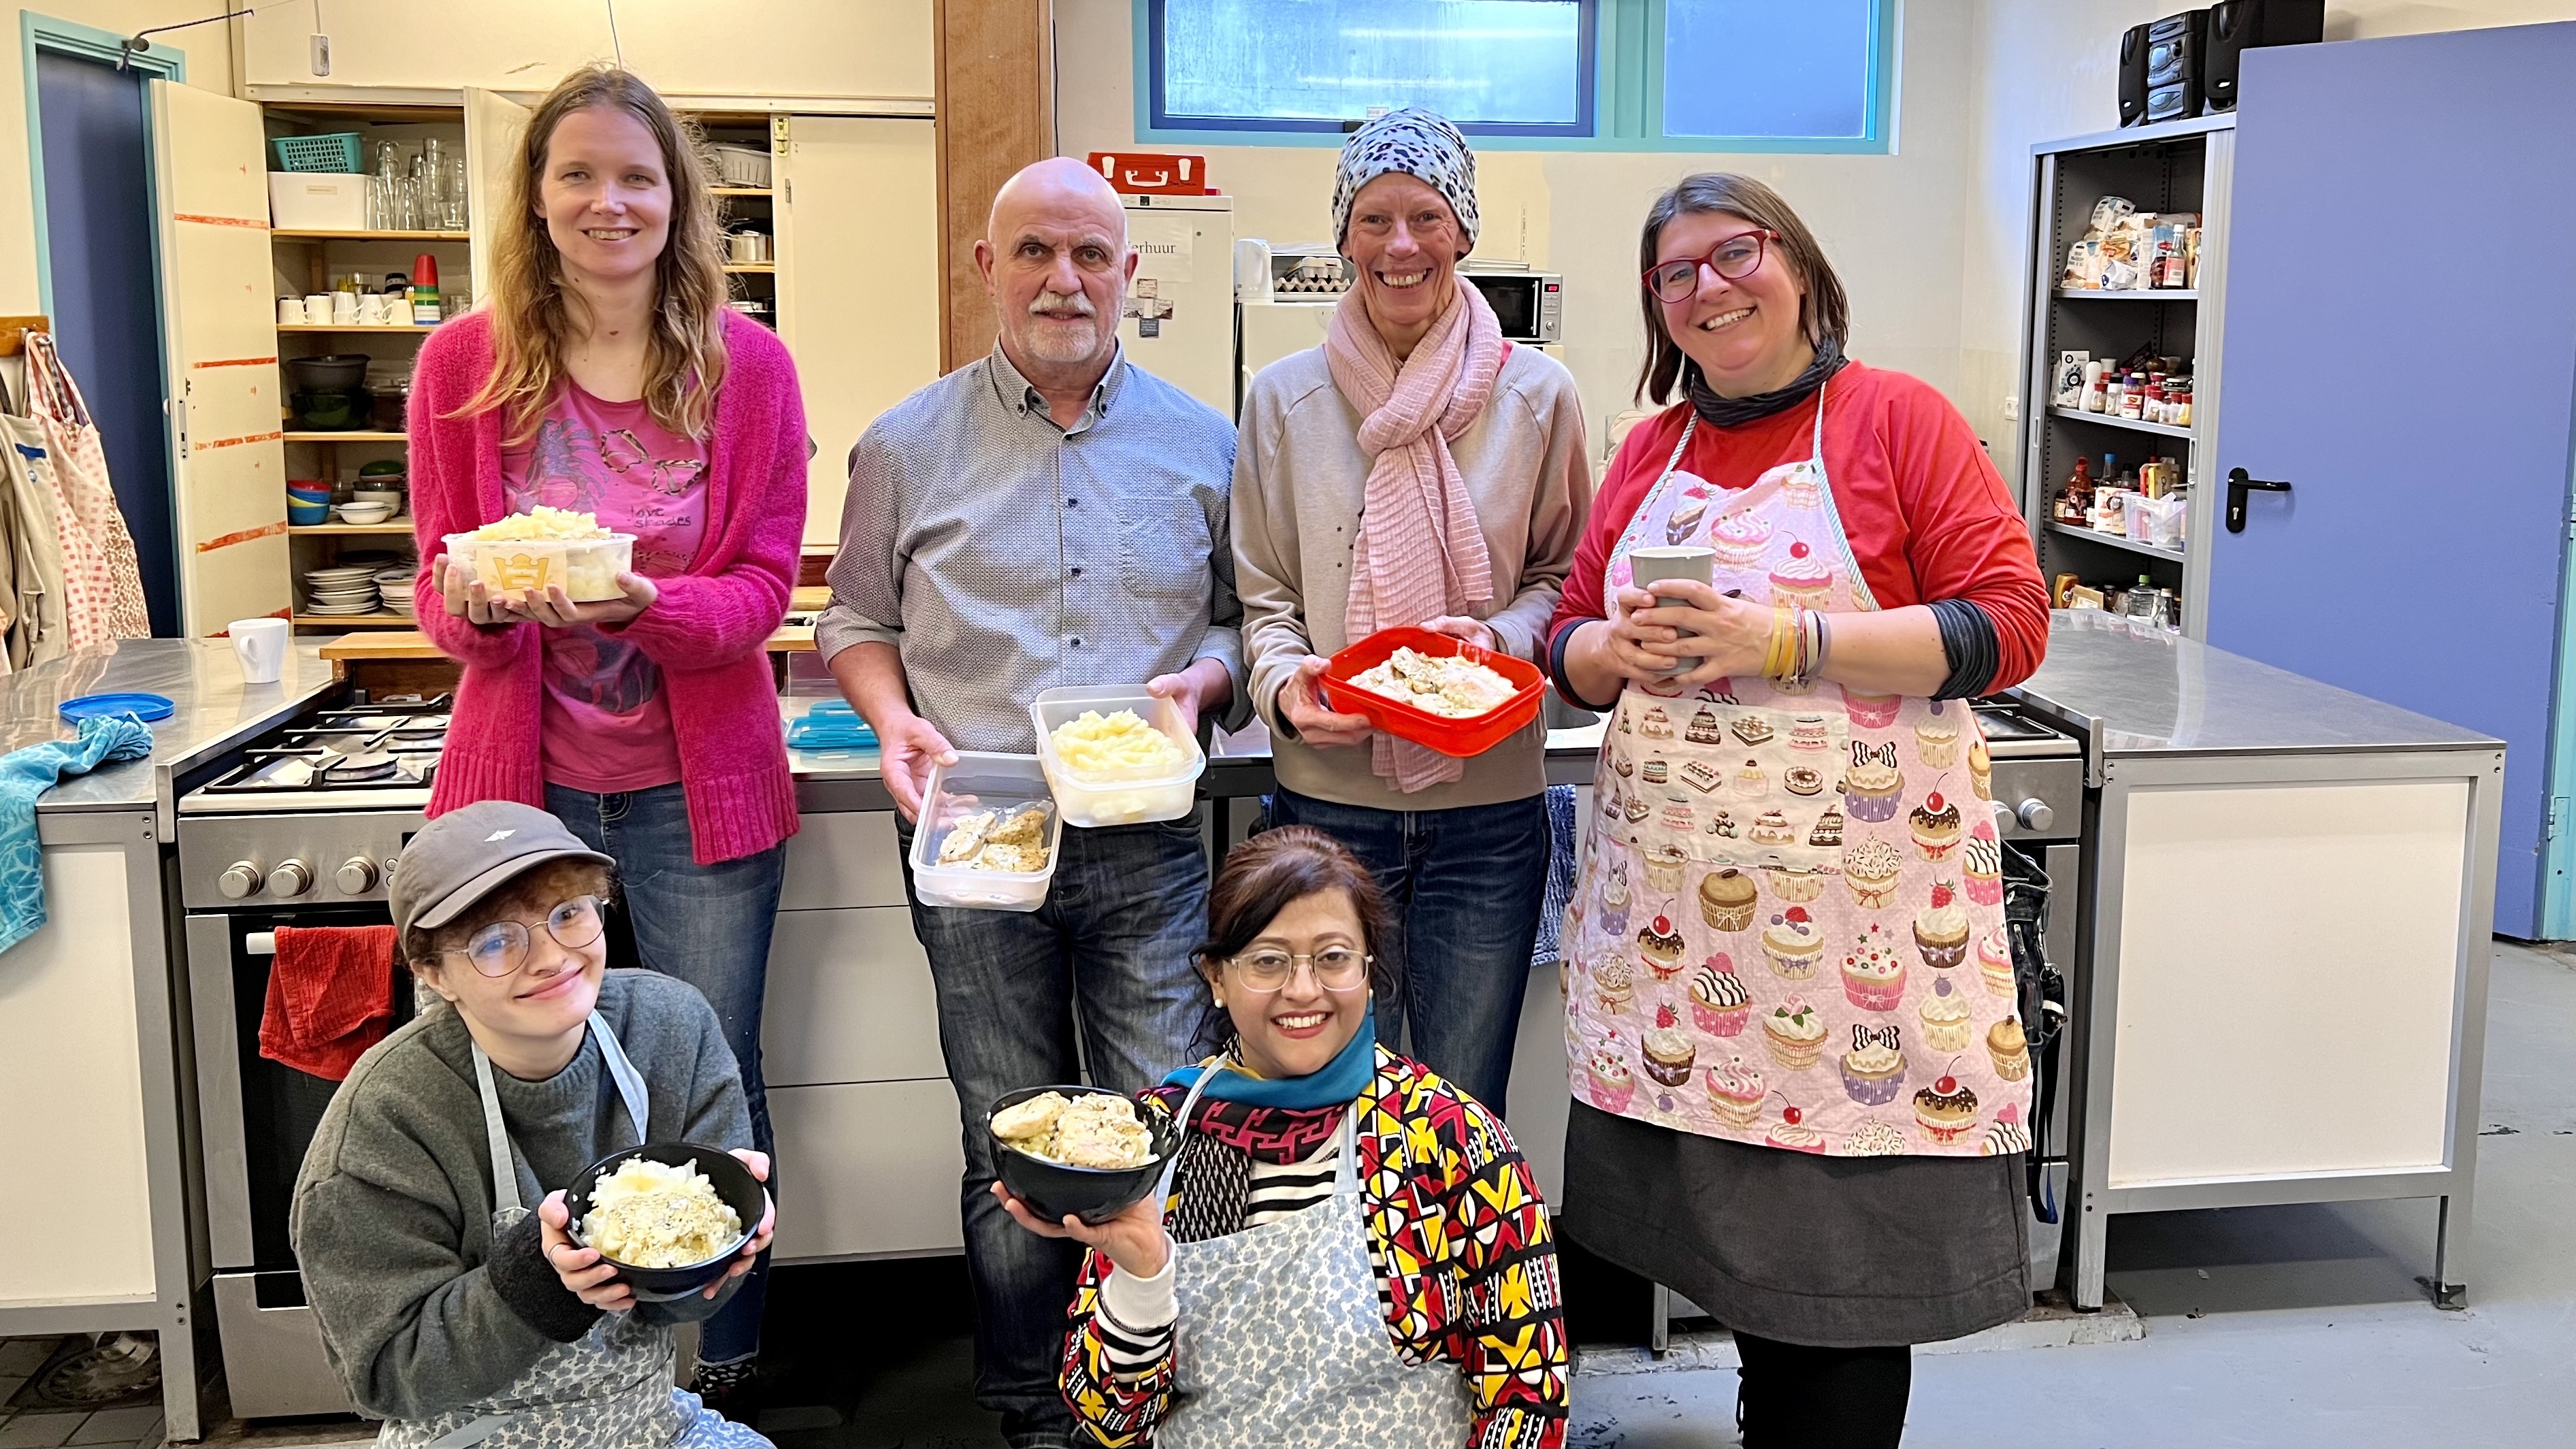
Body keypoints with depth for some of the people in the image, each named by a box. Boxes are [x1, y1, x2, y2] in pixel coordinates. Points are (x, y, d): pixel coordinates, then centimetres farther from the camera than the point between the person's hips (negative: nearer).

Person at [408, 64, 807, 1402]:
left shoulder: (748, 363, -4)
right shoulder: (463, 362, -1)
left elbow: (763, 588, -5)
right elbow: (438, 590, 3)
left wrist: (639, 604, -25)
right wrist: (477, 600, -21)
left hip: (700, 789, -1)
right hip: (521, 782, 1)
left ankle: (719, 1380, 30)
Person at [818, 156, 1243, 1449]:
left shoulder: (1199, 444, 7)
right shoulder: (906, 447, 6)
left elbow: (1242, 611, 13)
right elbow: (856, 620, 12)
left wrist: (1199, 680, -7)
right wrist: (893, 719, -6)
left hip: (1147, 842, 1)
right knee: (1010, 1148, 8)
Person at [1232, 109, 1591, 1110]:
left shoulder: (1536, 393, 2)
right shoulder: (1284, 397, 3)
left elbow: (1563, 571, 9)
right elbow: (1263, 590, 8)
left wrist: (1503, 638, -11)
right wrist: (1285, 681, -12)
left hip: (1486, 811, 0)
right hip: (1328, 803, 0)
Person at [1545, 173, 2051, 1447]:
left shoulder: (1899, 420, -1)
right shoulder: (1648, 451, 13)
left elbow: (2007, 623, -9)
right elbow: (1572, 645, 17)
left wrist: (1786, 641, -17)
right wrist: (1618, 648, -7)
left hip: (1854, 900, -4)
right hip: (1669, 899, 5)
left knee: (1852, 1228, 0)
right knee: (1730, 1223, 9)